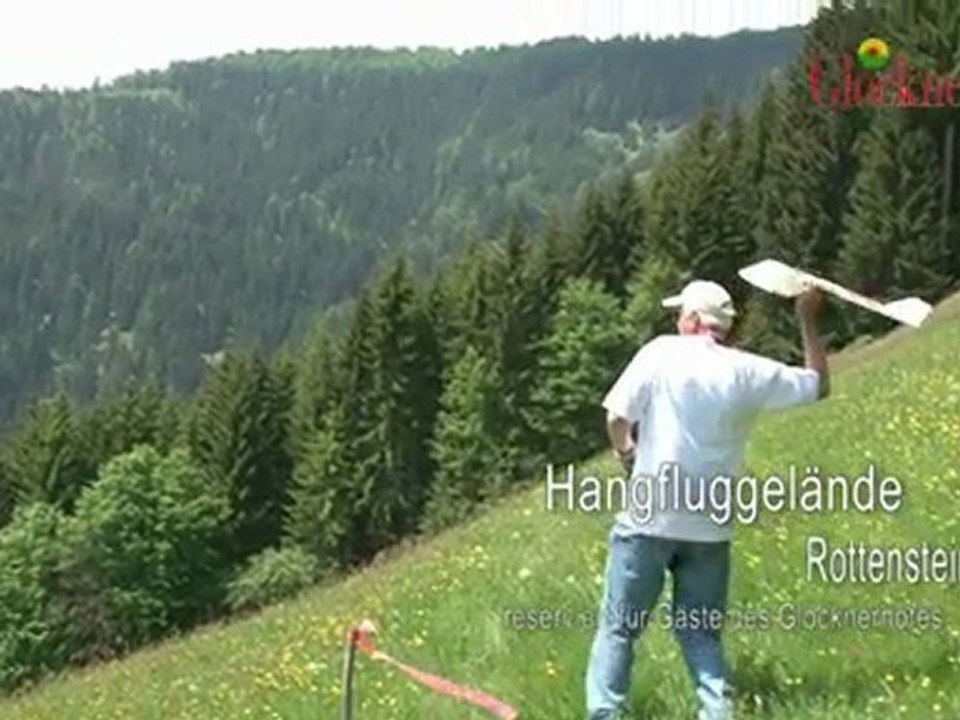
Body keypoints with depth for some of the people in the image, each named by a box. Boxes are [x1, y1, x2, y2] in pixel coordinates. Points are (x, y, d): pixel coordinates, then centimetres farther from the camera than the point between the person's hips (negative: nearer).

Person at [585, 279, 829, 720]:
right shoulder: (750, 372, 1)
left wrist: (626, 451, 14)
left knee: (618, 626, 5)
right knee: (701, 632, 14)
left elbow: (617, 418, -6)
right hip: (711, 527, 3)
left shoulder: (661, 353, -5)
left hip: (649, 518, -3)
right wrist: (808, 321, 20)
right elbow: (819, 385, 15)